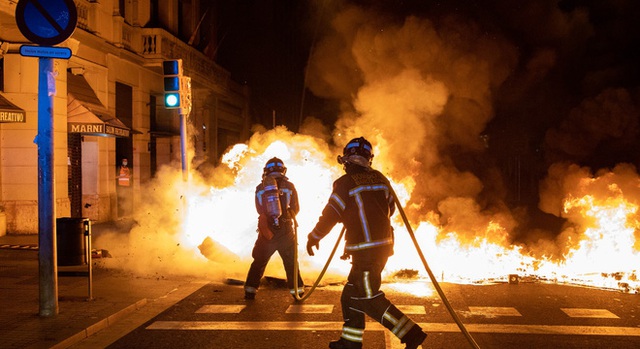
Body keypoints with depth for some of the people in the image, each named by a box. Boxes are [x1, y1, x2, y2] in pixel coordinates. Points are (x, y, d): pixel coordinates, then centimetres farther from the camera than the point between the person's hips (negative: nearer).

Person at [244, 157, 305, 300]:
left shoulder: (260, 188, 2)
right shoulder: (289, 186, -1)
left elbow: (260, 210, 13)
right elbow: (295, 209, 6)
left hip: (266, 231, 1)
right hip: (285, 231, -1)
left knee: (258, 262, 13)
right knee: (291, 262, 11)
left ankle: (250, 291, 15)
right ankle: (297, 291, 12)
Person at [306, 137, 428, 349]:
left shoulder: (346, 183, -11)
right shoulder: (380, 179, 8)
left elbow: (330, 215, -9)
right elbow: (390, 208, 19)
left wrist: (314, 237, 5)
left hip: (365, 250, -8)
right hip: (384, 245, 8)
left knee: (370, 299, -2)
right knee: (352, 293, 17)